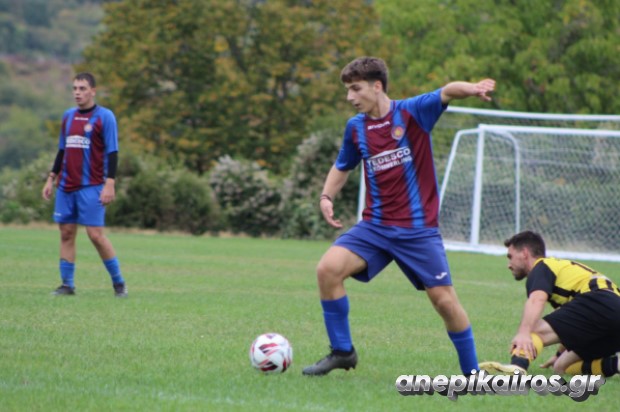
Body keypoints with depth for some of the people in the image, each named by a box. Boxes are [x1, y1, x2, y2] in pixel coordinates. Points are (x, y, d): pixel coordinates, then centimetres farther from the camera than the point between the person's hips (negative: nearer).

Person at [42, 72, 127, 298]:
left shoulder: (104, 116, -4)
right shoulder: (68, 116, 14)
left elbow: (112, 153, -7)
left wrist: (109, 184, -14)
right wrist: (51, 179, 17)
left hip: (91, 186, -6)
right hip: (66, 186, 6)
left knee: (96, 234, -9)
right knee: (66, 233, 3)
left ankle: (118, 282, 2)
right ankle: (67, 284, 8)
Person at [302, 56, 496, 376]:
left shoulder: (412, 112, -7)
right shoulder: (355, 127, 7)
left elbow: (446, 93, -24)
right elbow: (342, 167, 23)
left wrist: (472, 88, -46)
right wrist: (327, 197, 5)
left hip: (418, 229, -4)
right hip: (375, 226, 4)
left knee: (444, 300, -5)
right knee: (328, 268, -17)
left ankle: (472, 373, 14)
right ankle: (341, 351, -2)